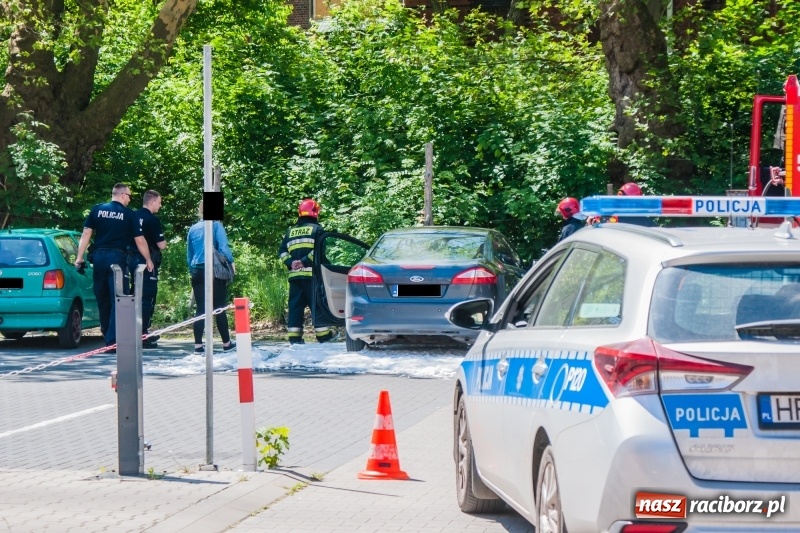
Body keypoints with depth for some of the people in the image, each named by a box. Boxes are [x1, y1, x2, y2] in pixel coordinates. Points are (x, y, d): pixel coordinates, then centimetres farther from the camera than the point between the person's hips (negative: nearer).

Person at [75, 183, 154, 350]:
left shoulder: (97, 210, 7)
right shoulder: (129, 214, -1)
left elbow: (86, 234, 2)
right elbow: (139, 240, 2)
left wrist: (80, 257, 4)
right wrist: (148, 260, 14)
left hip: (99, 256, 4)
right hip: (117, 256, -4)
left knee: (102, 299, 15)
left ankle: (107, 335, 27)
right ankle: (113, 341, -12)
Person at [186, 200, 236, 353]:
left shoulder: (193, 229, 11)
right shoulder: (216, 225, -4)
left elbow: (189, 255, 17)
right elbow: (223, 247, -14)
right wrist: (231, 262, -2)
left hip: (197, 272, 4)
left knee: (200, 309, 4)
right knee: (220, 307, 4)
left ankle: (198, 345, -3)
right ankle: (226, 343, 10)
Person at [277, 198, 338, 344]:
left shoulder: (291, 231, 17)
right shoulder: (316, 229, 1)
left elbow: (282, 251, 12)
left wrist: (290, 262, -1)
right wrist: (305, 261, -13)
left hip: (294, 274, 4)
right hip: (311, 273, -4)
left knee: (295, 305, 5)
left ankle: (294, 336, 1)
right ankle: (323, 334, 0)